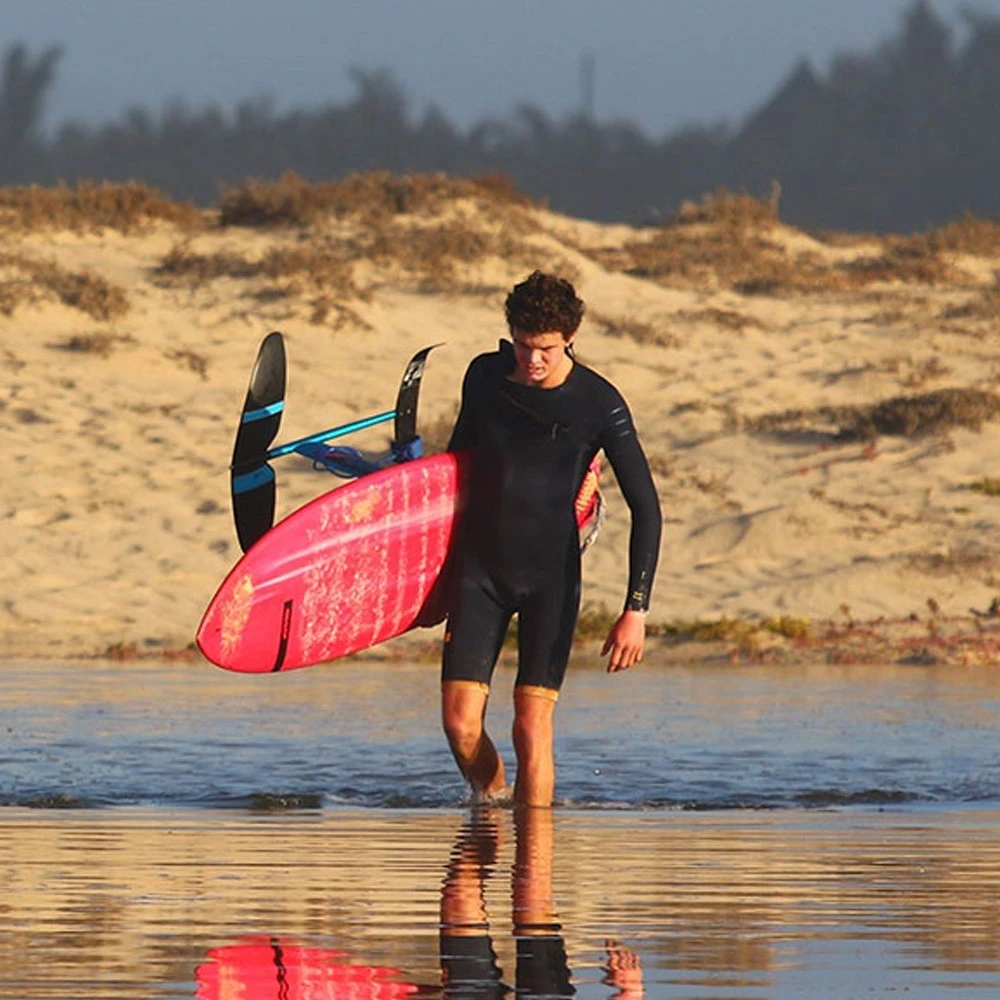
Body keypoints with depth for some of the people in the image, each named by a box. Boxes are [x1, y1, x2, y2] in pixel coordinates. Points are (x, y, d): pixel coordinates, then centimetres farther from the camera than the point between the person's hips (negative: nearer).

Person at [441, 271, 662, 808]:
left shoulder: (599, 405, -11)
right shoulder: (485, 376, 0)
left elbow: (645, 507, -9)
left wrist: (636, 609, -17)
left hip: (551, 576, -3)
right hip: (479, 567, 3)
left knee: (532, 728, -11)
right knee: (461, 722, -6)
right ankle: (492, 804, 21)